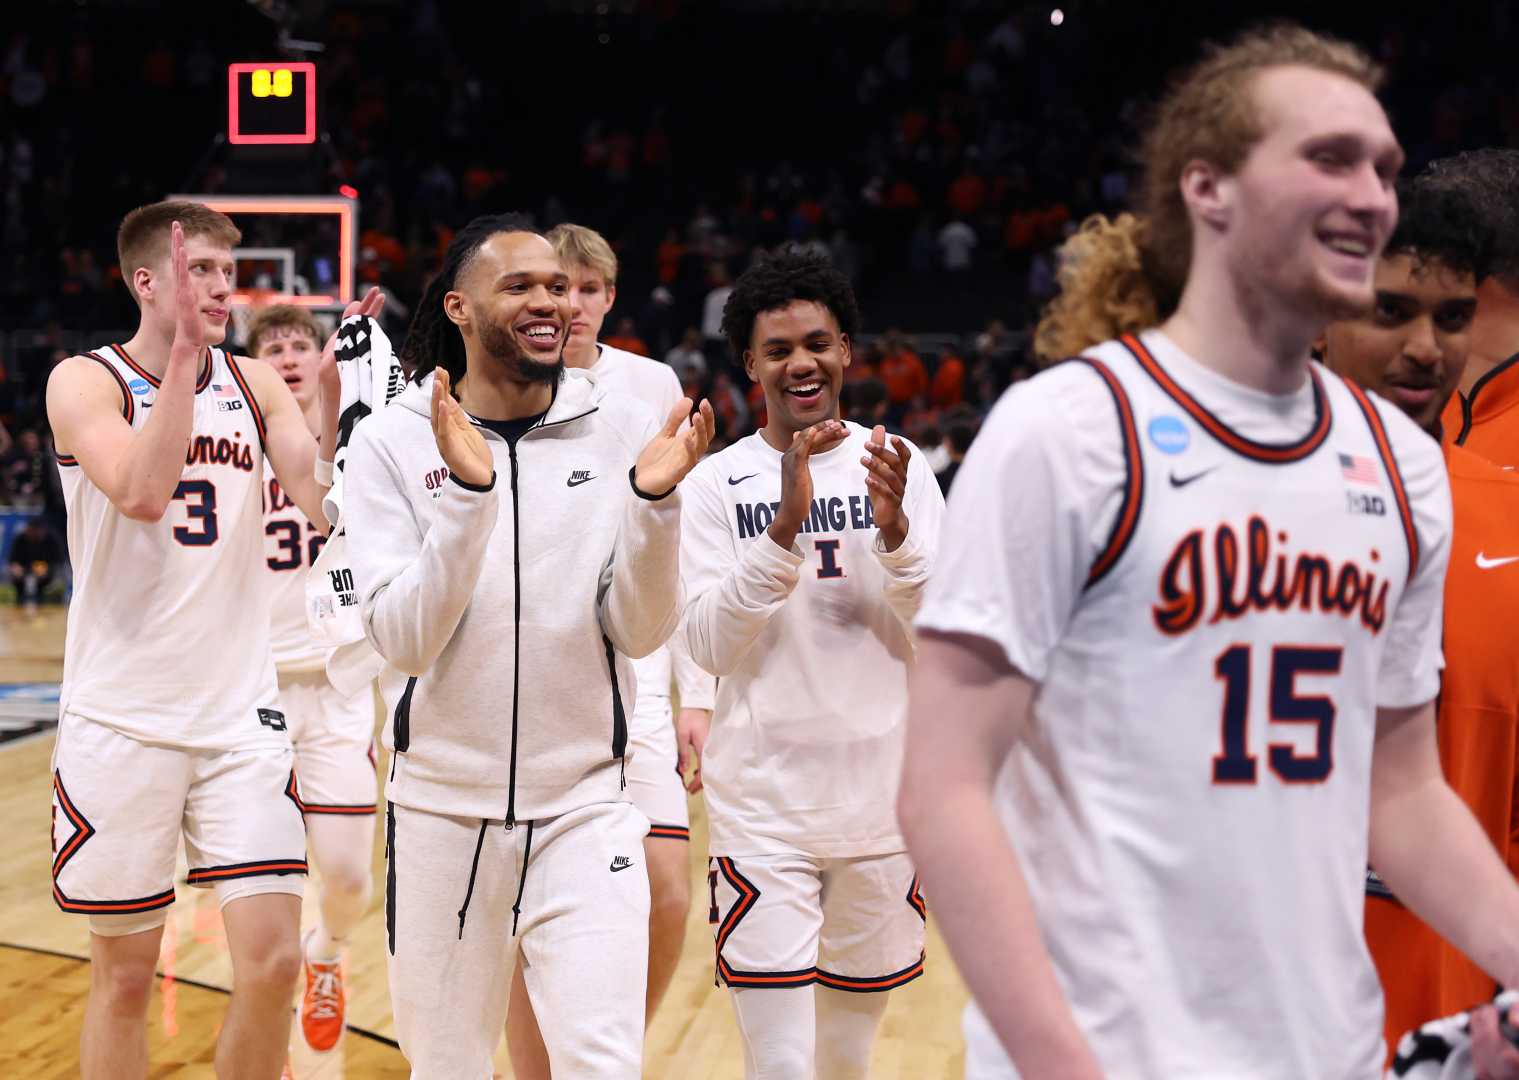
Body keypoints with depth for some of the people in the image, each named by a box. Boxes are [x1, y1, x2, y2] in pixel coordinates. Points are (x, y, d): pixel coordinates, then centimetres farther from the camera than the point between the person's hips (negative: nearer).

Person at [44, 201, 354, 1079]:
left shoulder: (254, 384, 7)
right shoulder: (85, 381, -5)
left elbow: (331, 505, -5)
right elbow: (143, 494, -24)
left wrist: (337, 389, -17)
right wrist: (183, 354, -23)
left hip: (241, 715, 3)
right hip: (122, 718, -3)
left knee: (272, 962, -4)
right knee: (126, 975, 7)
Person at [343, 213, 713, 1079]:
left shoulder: (624, 434, -3)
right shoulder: (394, 442, -6)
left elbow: (640, 632, -6)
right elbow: (403, 641, -14)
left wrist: (654, 500, -22)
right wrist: (467, 493, -26)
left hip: (586, 803, 0)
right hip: (443, 807, 0)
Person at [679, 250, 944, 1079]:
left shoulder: (897, 466, 3)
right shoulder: (717, 483, -2)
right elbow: (708, 645, -12)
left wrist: (895, 531, -20)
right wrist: (785, 527, -23)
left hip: (884, 801, 2)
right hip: (763, 810, -2)